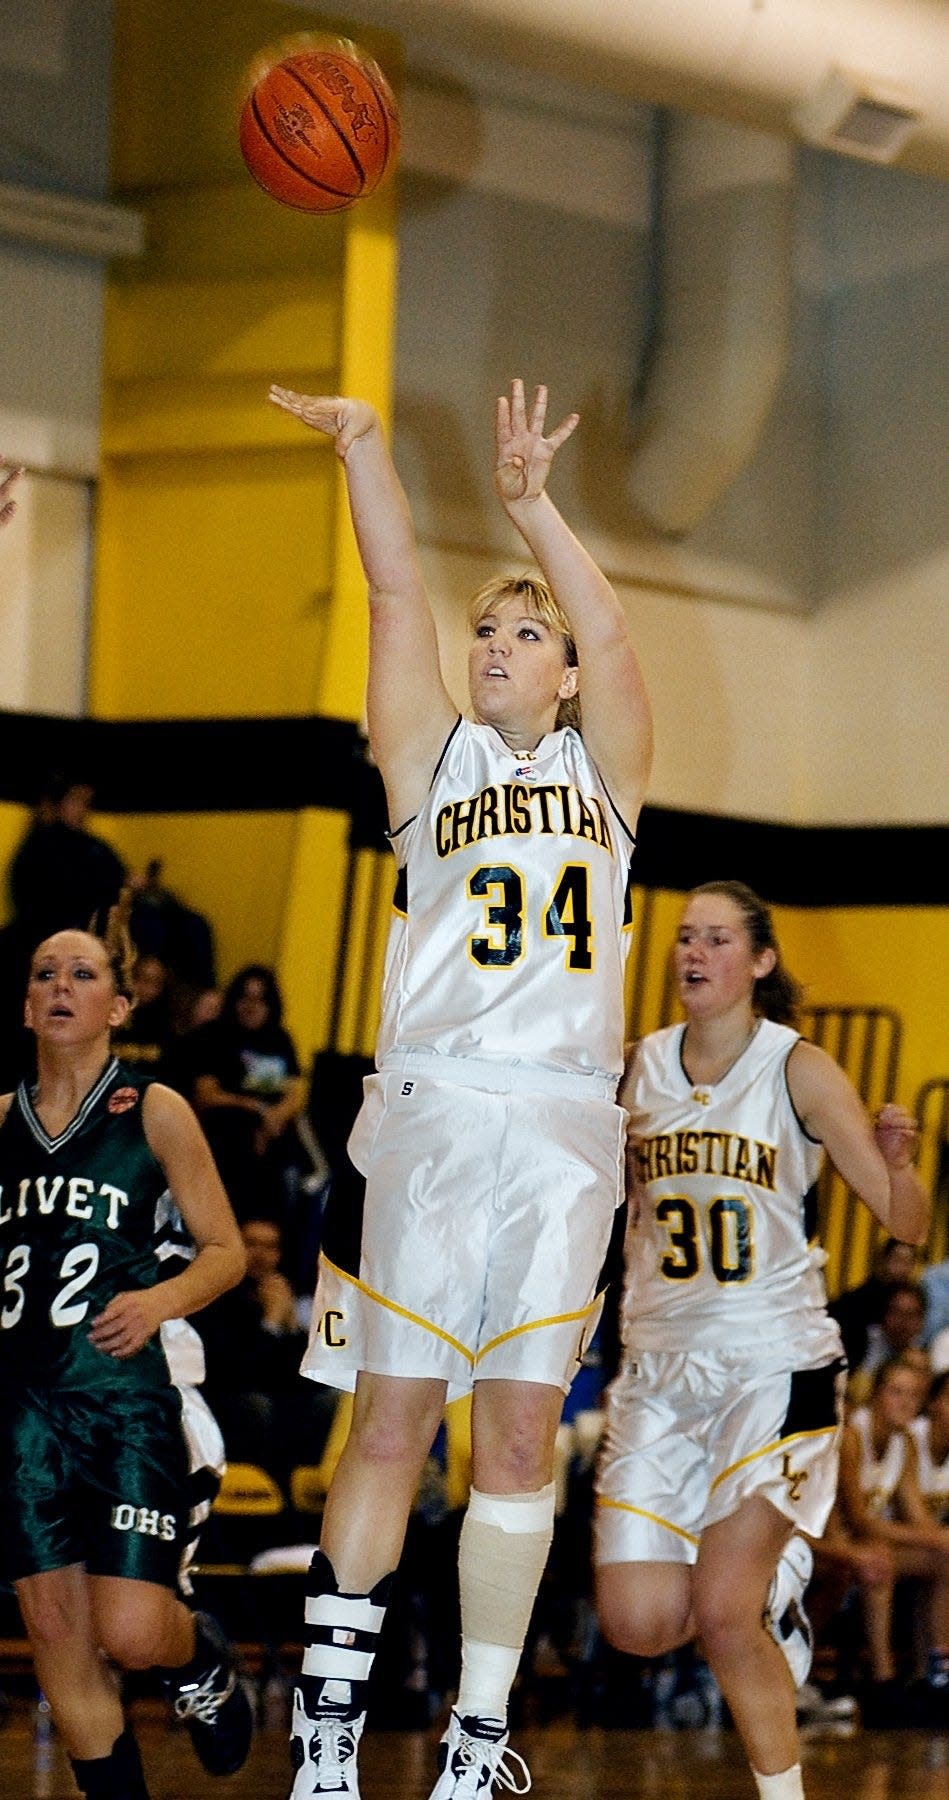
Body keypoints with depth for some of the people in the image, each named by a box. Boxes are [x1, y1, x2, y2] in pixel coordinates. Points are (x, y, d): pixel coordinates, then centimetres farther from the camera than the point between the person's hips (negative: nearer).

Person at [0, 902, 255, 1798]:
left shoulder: (154, 1111, 0)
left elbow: (225, 1251, 2)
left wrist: (160, 1298, -16)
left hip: (126, 1396, -3)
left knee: (131, 1632, -12)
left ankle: (201, 1655, 23)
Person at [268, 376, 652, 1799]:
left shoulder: (601, 771, 16)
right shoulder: (434, 757, 13)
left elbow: (611, 636, 1)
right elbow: (398, 590, 5)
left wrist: (532, 503, -4)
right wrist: (360, 440, -1)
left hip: (566, 1125, 2)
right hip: (436, 1108, -1)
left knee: (520, 1430, 0)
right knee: (392, 1421, -5)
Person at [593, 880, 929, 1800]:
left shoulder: (799, 1071, -6)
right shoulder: (638, 1067, 4)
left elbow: (906, 1224, -7)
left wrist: (896, 1163, -29)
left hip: (774, 1364, -4)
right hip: (659, 1367, 4)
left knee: (722, 1613, -15)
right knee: (639, 1625, -3)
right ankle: (767, 1582, 29)